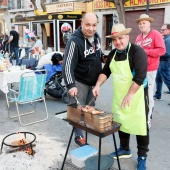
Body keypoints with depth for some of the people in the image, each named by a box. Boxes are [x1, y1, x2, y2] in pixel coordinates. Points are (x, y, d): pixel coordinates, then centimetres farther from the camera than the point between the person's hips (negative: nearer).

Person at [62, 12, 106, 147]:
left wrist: (103, 57, -2)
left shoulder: (96, 37, 1)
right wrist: (71, 85, -33)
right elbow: (68, 64, -26)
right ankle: (79, 136, 19)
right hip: (79, 82, -7)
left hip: (93, 81, 8)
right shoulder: (75, 41, -24)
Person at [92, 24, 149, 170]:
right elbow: (106, 71, 13)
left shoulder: (137, 51, -17)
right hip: (119, 96, 7)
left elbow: (140, 76, -24)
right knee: (121, 123, 16)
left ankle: (142, 156, 19)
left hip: (136, 95, -6)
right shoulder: (113, 54, 5)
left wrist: (129, 95, -28)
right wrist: (98, 85, -3)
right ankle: (125, 149, 35)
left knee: (140, 125, 3)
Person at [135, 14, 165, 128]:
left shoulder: (156, 34, -5)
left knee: (148, 95, -2)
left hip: (150, 70, -6)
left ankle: (148, 119, 8)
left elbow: (162, 50, -13)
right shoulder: (138, 37, 13)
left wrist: (145, 52, -17)